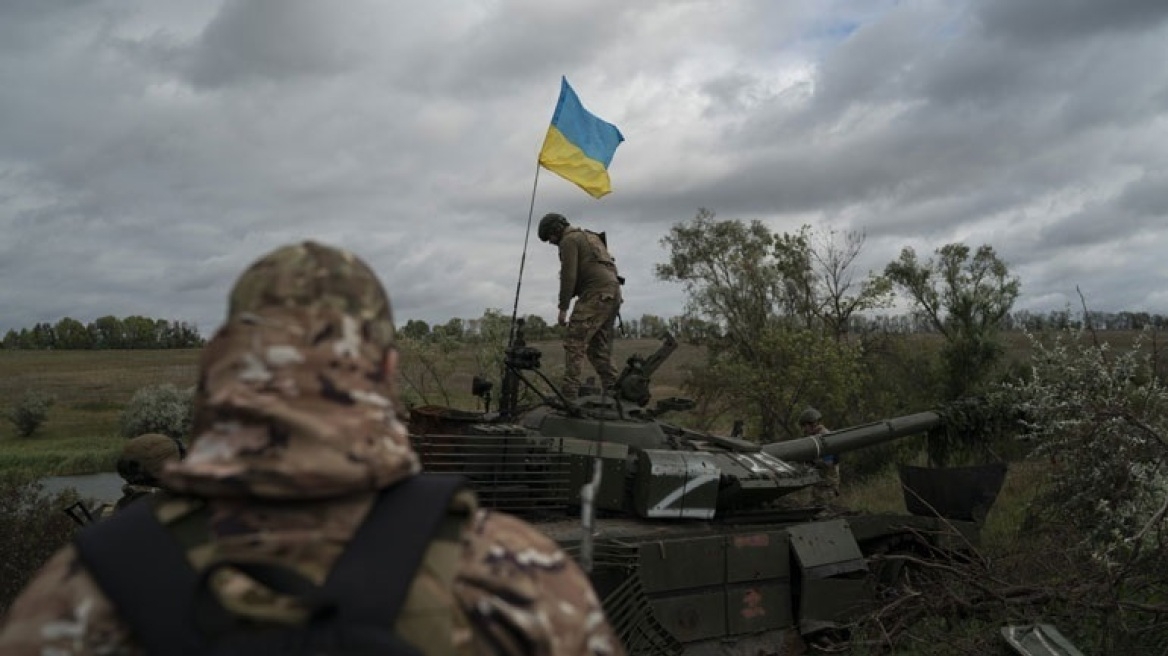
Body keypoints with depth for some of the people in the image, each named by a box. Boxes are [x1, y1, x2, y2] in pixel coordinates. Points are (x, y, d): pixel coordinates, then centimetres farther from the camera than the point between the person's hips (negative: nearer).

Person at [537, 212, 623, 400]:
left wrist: (563, 308, -6)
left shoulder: (569, 240, 0)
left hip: (595, 294, -9)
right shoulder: (590, 236, 29)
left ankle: (569, 393, -19)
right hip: (613, 293, 9)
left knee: (574, 342, -12)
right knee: (599, 348, 13)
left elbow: (568, 276, -9)